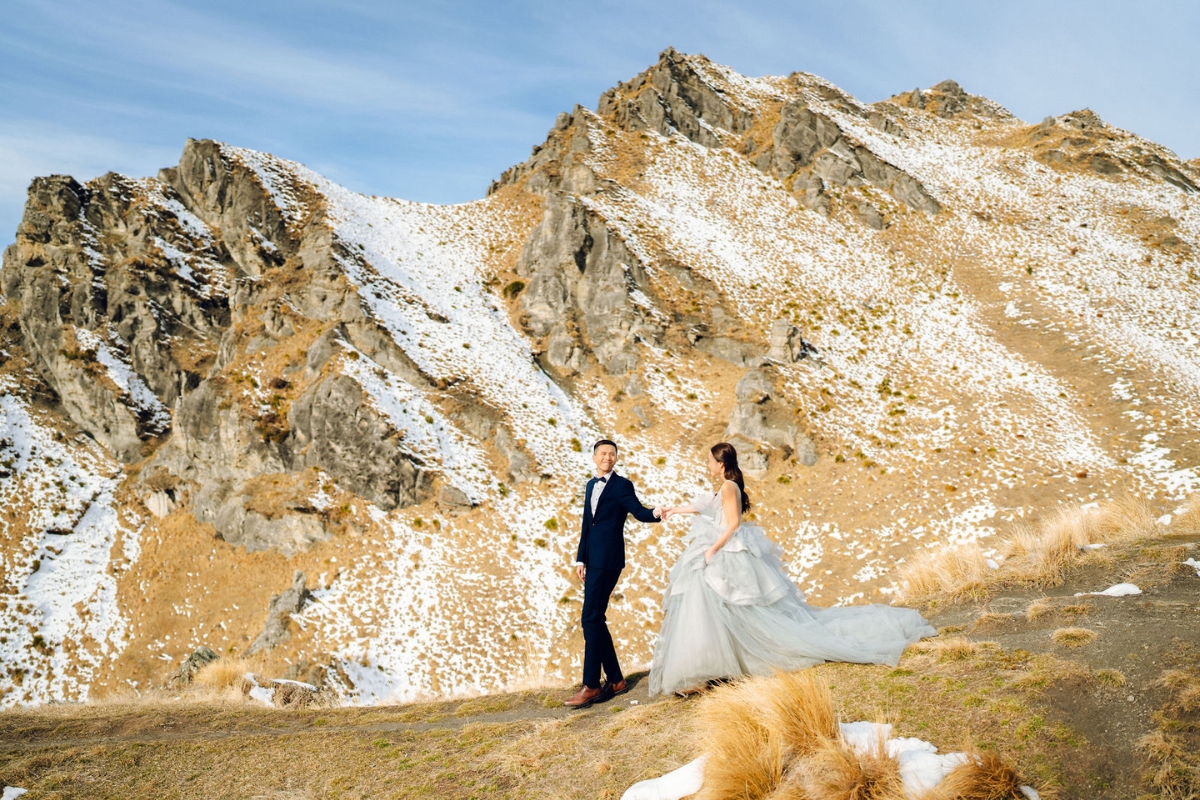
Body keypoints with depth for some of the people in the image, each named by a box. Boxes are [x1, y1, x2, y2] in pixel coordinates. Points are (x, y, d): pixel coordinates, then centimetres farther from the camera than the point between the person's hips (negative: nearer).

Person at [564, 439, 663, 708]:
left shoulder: (622, 485, -3)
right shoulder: (591, 485, 18)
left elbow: (639, 512, -15)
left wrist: (655, 513, -37)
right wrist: (581, 559, 15)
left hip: (608, 560, -8)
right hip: (593, 561, 8)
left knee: (591, 620, -11)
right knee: (595, 620, 10)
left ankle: (591, 686, -7)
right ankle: (615, 679, 19)